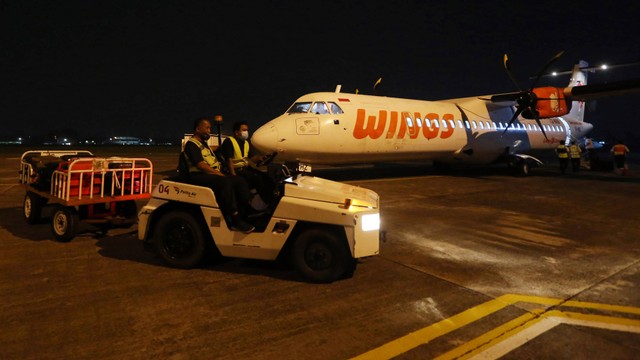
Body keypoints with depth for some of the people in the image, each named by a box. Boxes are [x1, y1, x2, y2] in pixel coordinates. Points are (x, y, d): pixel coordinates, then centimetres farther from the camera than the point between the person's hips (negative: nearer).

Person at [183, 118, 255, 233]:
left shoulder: (203, 143, 25)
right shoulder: (191, 144, -6)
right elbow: (200, 165, -19)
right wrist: (218, 173, -20)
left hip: (213, 175, 9)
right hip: (198, 177, -9)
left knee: (240, 180, -7)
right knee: (226, 182, -34)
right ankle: (235, 221, -34)